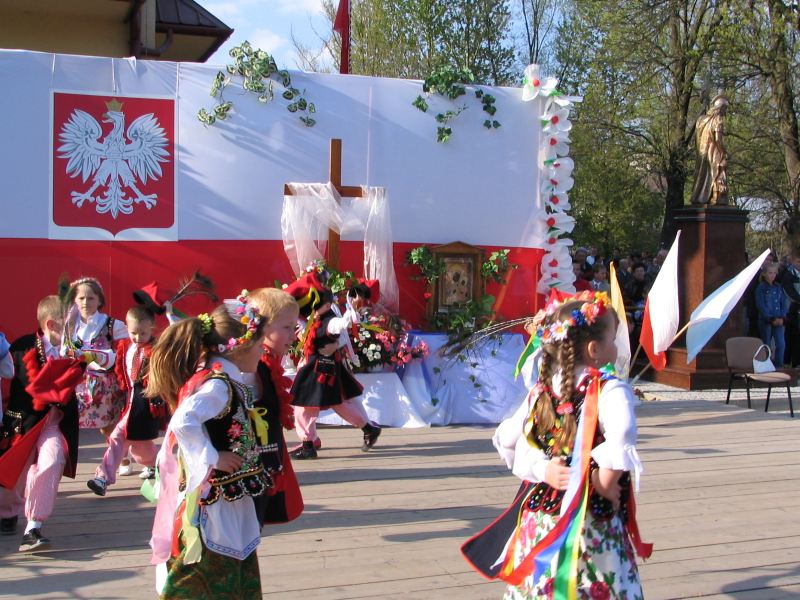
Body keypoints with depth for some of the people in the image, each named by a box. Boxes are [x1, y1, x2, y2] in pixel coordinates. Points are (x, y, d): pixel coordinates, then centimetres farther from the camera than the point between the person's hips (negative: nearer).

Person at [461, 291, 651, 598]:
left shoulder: (540, 391, 5)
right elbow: (622, 435, -30)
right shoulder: (608, 389, -13)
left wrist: (542, 470, -3)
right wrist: (605, 481, -18)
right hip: (592, 521, -5)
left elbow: (506, 441, 4)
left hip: (539, 521, 6)